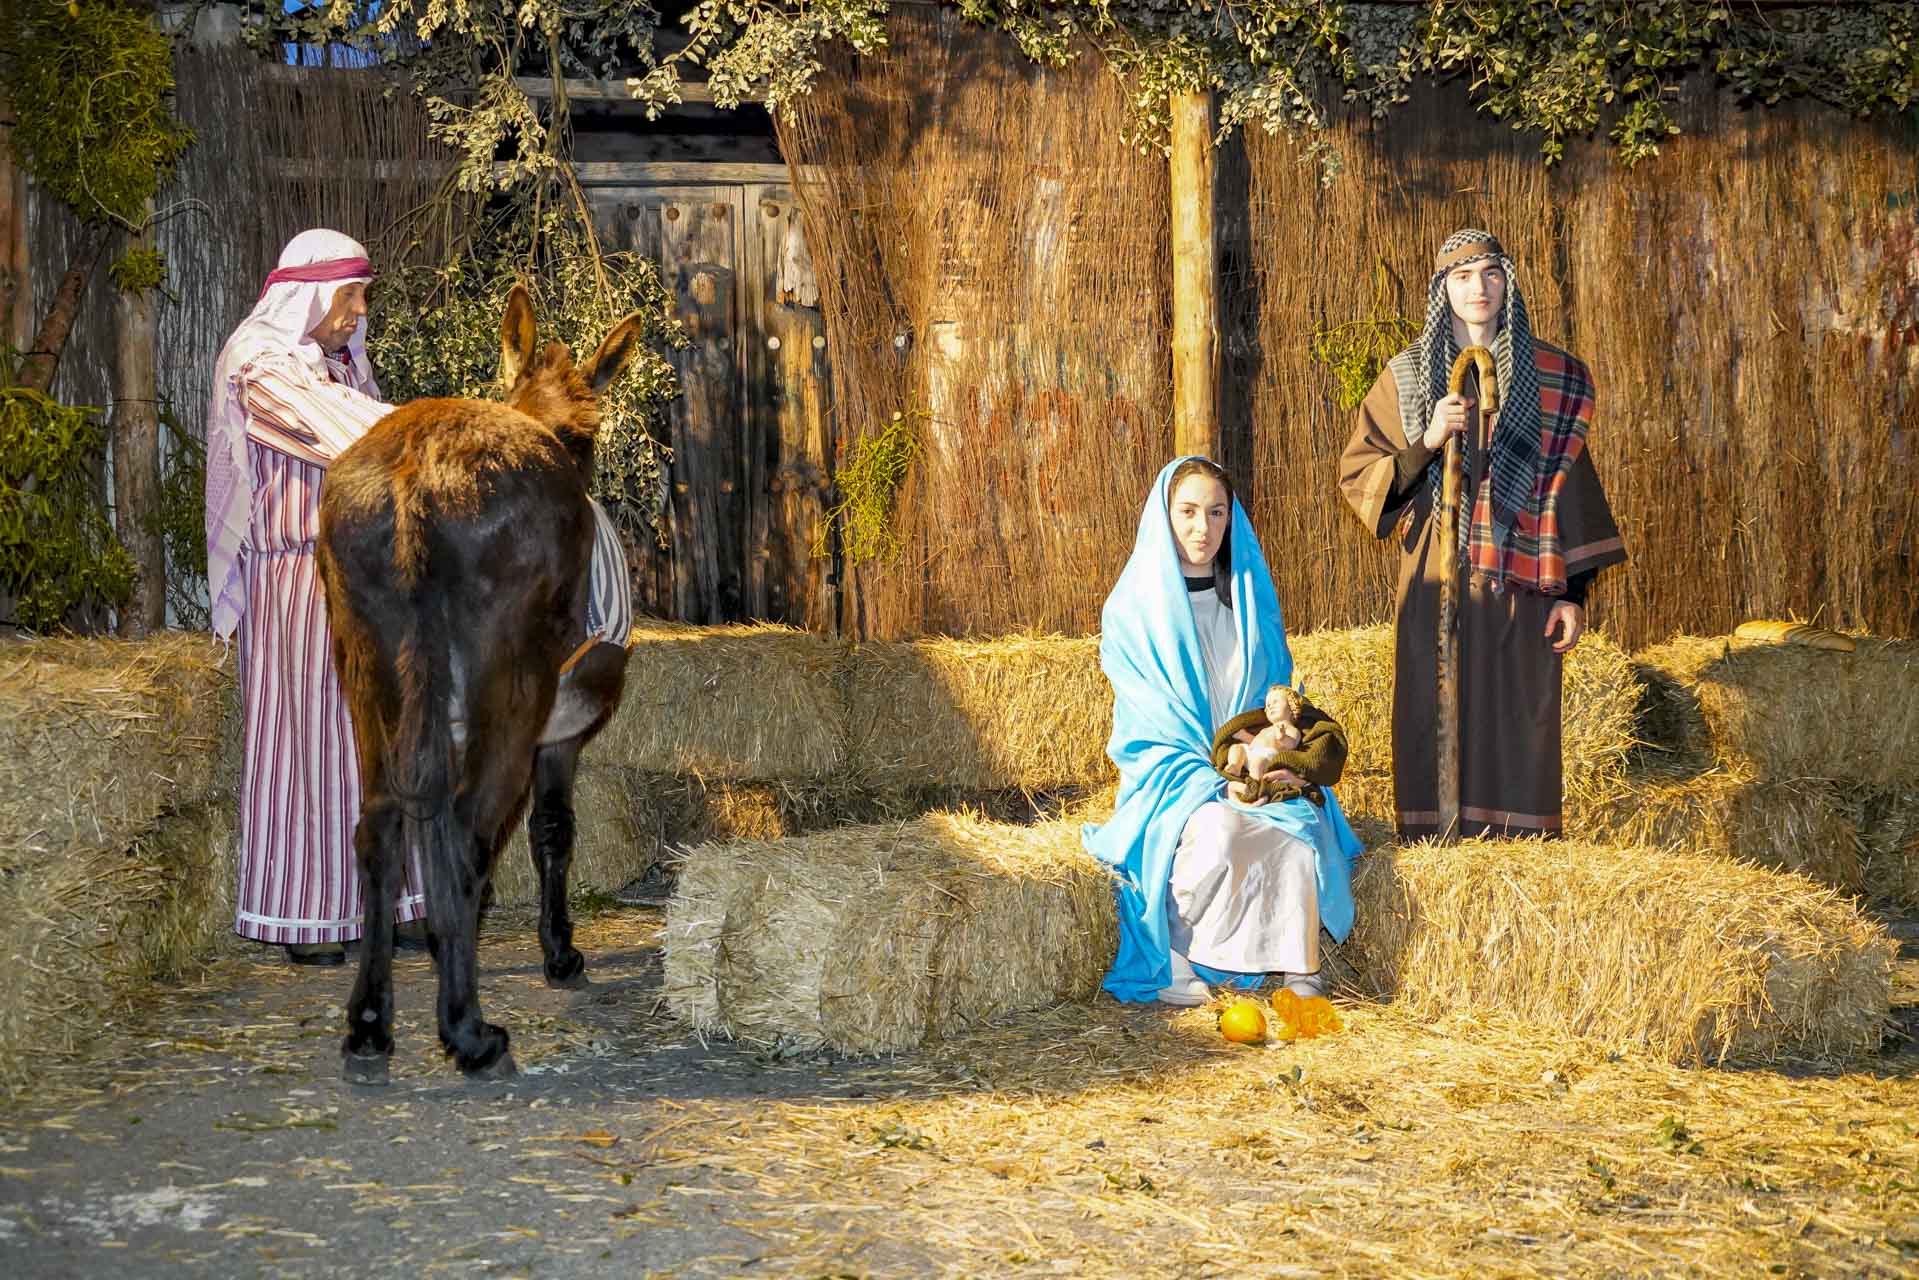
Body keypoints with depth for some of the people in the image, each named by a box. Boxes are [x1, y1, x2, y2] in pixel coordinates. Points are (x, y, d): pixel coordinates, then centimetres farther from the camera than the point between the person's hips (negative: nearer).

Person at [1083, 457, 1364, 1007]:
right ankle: (1171, 967, -17)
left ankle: (1302, 982, -25)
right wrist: (1214, 785, -17)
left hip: (1258, 775, 3)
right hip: (1172, 781, -3)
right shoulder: (1133, 607, 0)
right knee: (1217, 832, -36)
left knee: (1298, 837, -31)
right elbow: (1145, 731, -4)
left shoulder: (1253, 597, 13)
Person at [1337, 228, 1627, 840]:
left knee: (1519, 728, -1)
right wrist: (1427, 442, -14)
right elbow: (1355, 476, 3)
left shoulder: (1553, 377, 8)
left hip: (1520, 584, 0)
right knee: (1435, 727, -2)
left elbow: (1572, 487, 7)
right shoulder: (1406, 376, 7)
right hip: (1436, 583, 0)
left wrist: (1575, 592, 1)